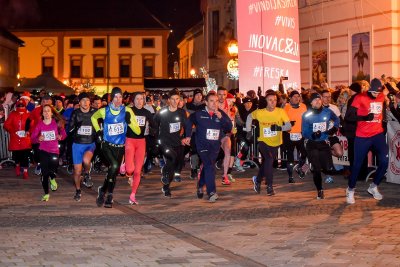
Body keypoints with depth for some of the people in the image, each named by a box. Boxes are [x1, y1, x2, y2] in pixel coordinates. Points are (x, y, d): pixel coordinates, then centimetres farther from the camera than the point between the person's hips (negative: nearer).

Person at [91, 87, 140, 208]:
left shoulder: (126, 111, -6)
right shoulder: (104, 111, -6)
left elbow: (138, 131, -9)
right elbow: (93, 117, 18)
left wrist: (129, 121, -25)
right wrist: (98, 131, 8)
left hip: (120, 147, 2)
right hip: (107, 145, -2)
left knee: (115, 171, 8)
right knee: (114, 166, -25)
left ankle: (108, 198, 22)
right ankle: (102, 190, -7)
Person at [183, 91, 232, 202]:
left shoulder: (222, 114, 1)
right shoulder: (199, 114, -5)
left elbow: (229, 127, -9)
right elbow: (189, 122, 13)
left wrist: (221, 117, -21)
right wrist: (188, 136, 8)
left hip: (215, 145, 4)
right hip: (202, 144, -4)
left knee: (207, 167, 16)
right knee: (209, 166, -20)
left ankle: (200, 186, 39)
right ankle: (211, 192, -23)